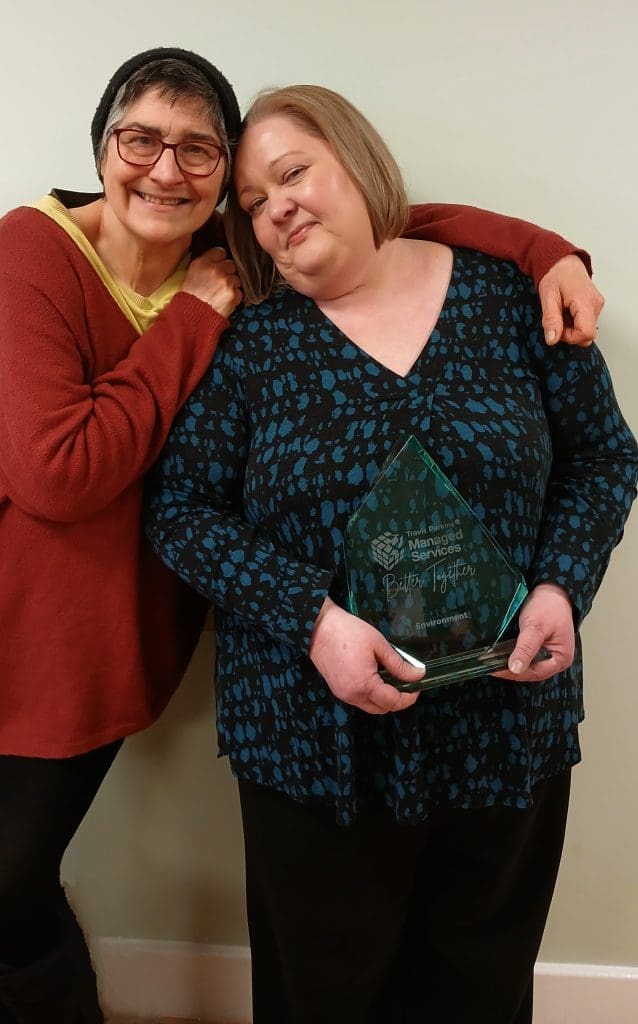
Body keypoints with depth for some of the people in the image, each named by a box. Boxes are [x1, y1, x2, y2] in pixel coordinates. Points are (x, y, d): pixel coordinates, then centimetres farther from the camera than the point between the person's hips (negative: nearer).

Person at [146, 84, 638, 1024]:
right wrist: (312, 619, -18)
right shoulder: (252, 339, -2)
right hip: (313, 740, 0)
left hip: (510, 727, 1)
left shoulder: (510, 295, 0)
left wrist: (561, 587, -11)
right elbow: (182, 508, -4)